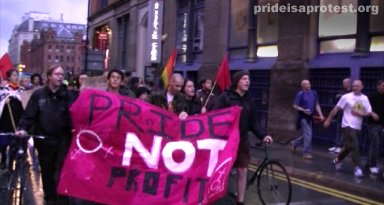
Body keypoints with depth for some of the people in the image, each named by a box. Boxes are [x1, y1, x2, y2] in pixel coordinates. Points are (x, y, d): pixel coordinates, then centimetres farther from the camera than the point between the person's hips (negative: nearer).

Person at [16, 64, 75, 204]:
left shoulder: (66, 95, 2)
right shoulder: (38, 94, 0)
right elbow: (29, 114, -4)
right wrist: (23, 128, -19)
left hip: (62, 140, -1)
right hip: (44, 139, 1)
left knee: (61, 171, -5)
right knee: (47, 172, 13)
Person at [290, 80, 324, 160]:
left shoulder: (314, 93, 7)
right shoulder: (300, 94, -9)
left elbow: (317, 105, 11)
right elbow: (295, 106, -8)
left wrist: (320, 115, 2)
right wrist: (303, 110, -22)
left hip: (310, 117, 6)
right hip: (303, 117, -6)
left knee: (306, 135, 13)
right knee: (308, 134, -10)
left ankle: (294, 143, 36)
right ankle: (307, 153, 0)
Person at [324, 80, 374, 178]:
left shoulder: (365, 98, 6)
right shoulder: (346, 97, -7)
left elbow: (369, 113, 4)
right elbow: (336, 109, -4)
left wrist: (359, 113, -15)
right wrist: (328, 120, -3)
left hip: (357, 127, 6)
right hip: (348, 126, -5)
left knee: (349, 146, 15)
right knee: (354, 146, -11)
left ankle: (338, 160, 35)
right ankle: (357, 168, -6)